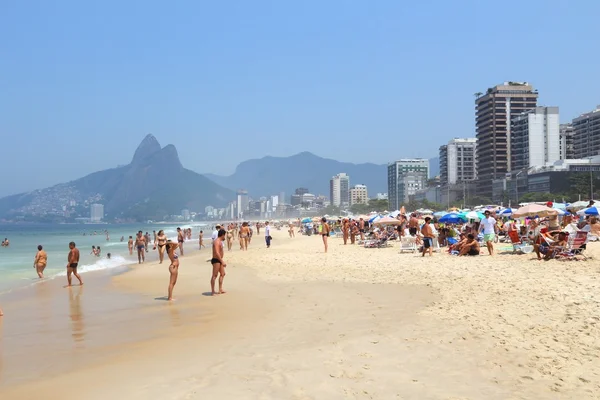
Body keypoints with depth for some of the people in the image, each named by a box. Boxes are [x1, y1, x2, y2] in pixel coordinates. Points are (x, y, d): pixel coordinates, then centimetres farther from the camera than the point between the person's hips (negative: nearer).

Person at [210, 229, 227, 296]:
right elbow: (217, 253, -27)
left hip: (219, 260, 11)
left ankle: (220, 289, 22)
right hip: (216, 260, -11)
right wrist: (222, 261, -27)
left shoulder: (220, 242, 16)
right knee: (215, 275, -8)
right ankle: (213, 291, -5)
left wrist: (222, 261, 25)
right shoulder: (217, 242, -18)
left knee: (222, 274, 17)